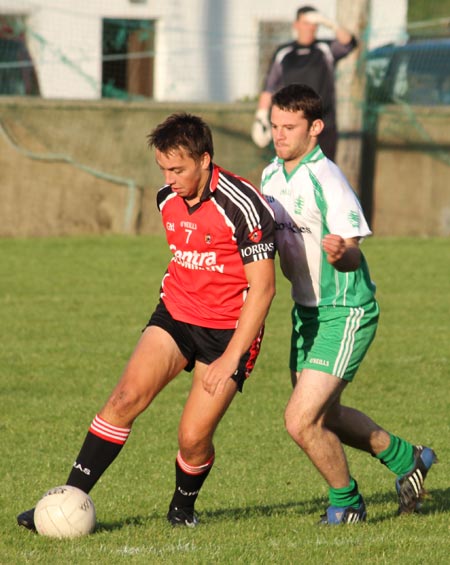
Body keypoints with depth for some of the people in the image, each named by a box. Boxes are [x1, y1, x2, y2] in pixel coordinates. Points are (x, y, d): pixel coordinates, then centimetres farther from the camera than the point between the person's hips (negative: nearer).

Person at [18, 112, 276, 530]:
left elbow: (262, 287, -18)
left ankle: (183, 507, 22)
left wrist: (231, 358, -18)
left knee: (193, 438, -9)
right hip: (175, 315, 5)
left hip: (228, 332, -5)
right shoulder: (168, 198, 2)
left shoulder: (242, 205, -20)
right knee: (126, 397, -15)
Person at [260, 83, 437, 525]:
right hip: (306, 309, 9)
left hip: (344, 313, -9)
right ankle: (405, 458, 40)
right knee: (322, 418, 20)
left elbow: (353, 255, -24)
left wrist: (341, 252, -45)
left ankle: (345, 502, 12)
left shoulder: (326, 180, -21)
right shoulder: (271, 175, 4)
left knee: (301, 422, -13)